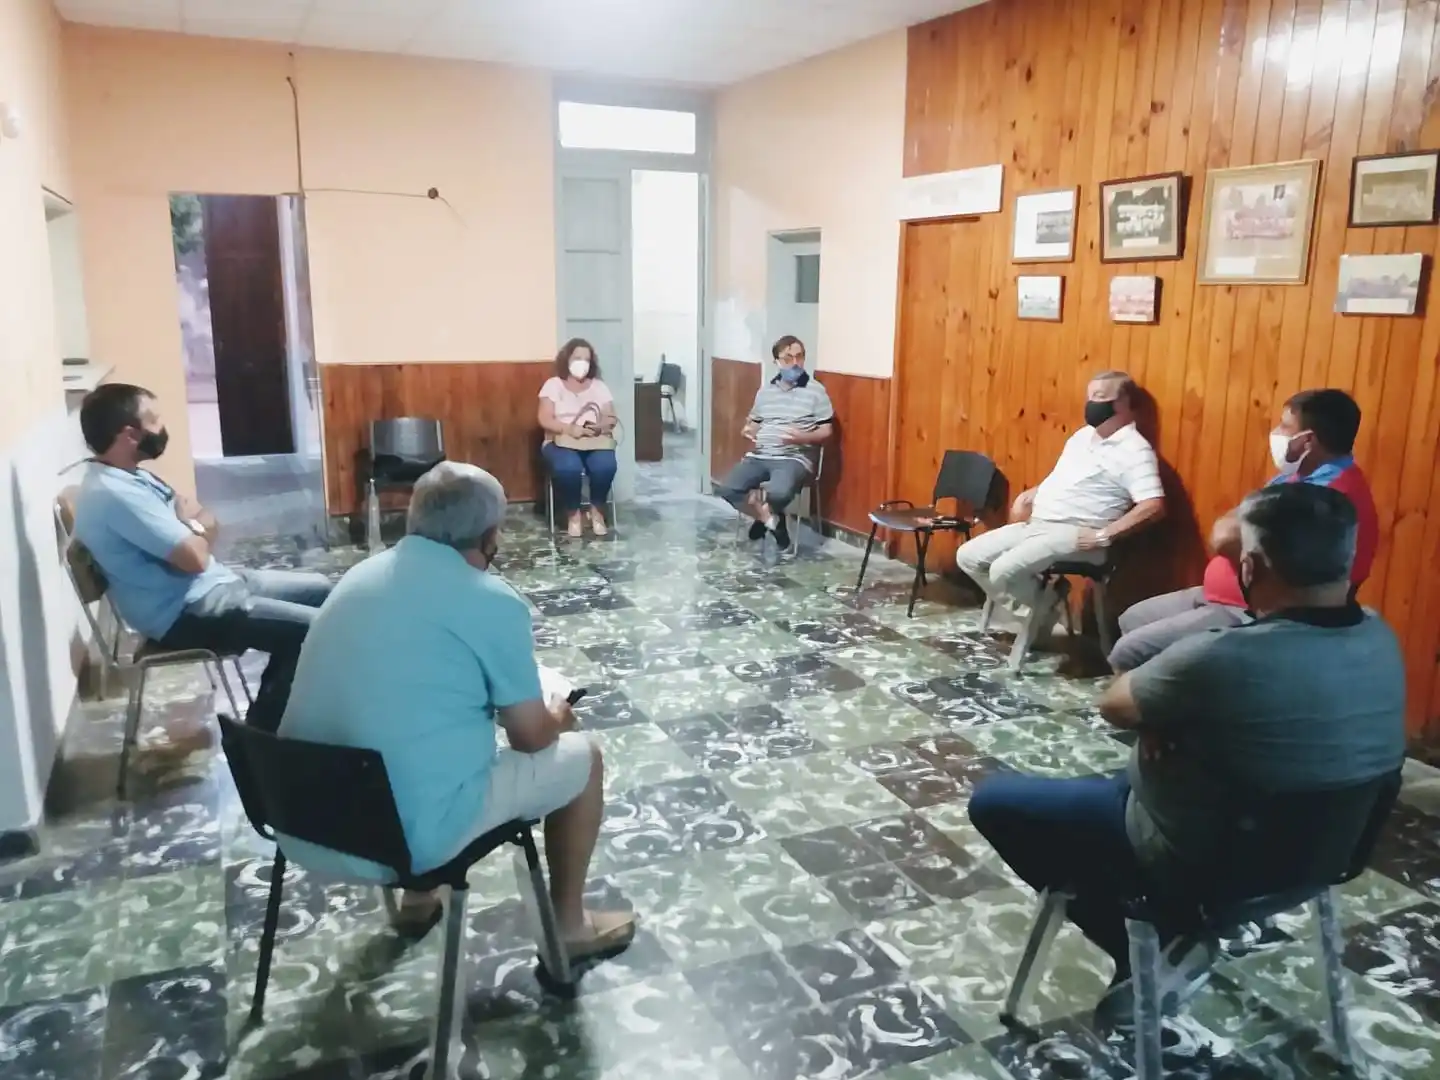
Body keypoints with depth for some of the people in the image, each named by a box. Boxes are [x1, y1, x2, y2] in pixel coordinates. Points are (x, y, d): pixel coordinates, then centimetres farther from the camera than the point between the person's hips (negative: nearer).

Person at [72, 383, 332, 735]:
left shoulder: (130, 477, 11)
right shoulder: (114, 494, -22)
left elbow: (208, 526, 13)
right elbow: (195, 557, -25)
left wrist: (192, 526, -11)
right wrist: (195, 527, -3)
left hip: (212, 584, 11)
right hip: (186, 613, -11)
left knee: (320, 589, 13)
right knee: (313, 629, -20)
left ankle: (271, 713, 20)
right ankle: (260, 733, -1)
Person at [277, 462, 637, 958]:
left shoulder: (360, 575, 9)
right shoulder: (492, 601, -11)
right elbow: (531, 738, -3)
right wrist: (557, 716, 20)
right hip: (408, 837, -7)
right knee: (581, 756, 12)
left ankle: (418, 899, 41)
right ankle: (569, 927, 27)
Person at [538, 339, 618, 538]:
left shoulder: (599, 386, 13)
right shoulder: (553, 384, 5)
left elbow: (611, 418, 8)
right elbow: (544, 419, -5)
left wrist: (599, 426, -16)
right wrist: (570, 429, -21)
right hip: (561, 442, -2)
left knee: (606, 466, -33)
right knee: (568, 468, -37)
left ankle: (597, 510, -9)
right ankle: (574, 514, -13)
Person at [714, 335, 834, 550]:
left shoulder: (815, 390, 0)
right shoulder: (765, 390, 14)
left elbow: (826, 431, 0)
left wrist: (803, 437, -20)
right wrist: (748, 430, -1)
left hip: (794, 458, -4)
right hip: (759, 456, 4)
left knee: (778, 492, -37)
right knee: (726, 489, -21)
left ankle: (765, 516, 1)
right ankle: (770, 518, 0)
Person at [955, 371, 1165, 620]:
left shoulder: (1134, 450, -10)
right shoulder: (1083, 435, 17)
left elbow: (1154, 506, -20)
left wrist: (1103, 536, -21)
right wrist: (1029, 495, 10)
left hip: (1073, 534, -9)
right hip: (1035, 525, 9)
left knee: (1004, 570, -28)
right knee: (968, 556, 1)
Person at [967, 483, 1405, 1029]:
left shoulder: (1221, 659, -35)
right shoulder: (1381, 640, -10)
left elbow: (1114, 703, -17)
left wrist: (1163, 703, 2)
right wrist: (1172, 703, -11)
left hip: (1199, 865, -8)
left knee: (993, 801, 6)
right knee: (1115, 781, 31)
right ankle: (1173, 939, 21)